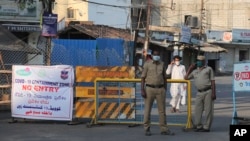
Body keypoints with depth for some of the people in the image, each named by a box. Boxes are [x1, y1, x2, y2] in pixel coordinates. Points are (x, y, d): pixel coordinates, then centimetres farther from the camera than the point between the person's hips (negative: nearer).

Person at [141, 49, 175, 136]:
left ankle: (164, 129, 9)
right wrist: (142, 90, -11)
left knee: (162, 110, 4)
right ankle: (147, 129, 10)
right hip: (149, 89, -3)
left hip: (160, 89, 3)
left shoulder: (162, 64, 10)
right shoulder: (147, 64, -1)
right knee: (147, 110, 2)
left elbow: (164, 77, 15)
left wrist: (165, 90, 10)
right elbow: (143, 78, -3)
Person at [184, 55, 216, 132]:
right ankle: (198, 126, 13)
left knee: (208, 110, -2)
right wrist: (190, 68, 16)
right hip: (199, 93, 5)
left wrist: (213, 93, -8)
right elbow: (186, 77, 19)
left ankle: (206, 127, 3)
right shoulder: (194, 71, 19)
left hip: (208, 92, -5)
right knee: (197, 110, 3)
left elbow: (212, 81, 1)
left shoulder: (209, 69, 7)